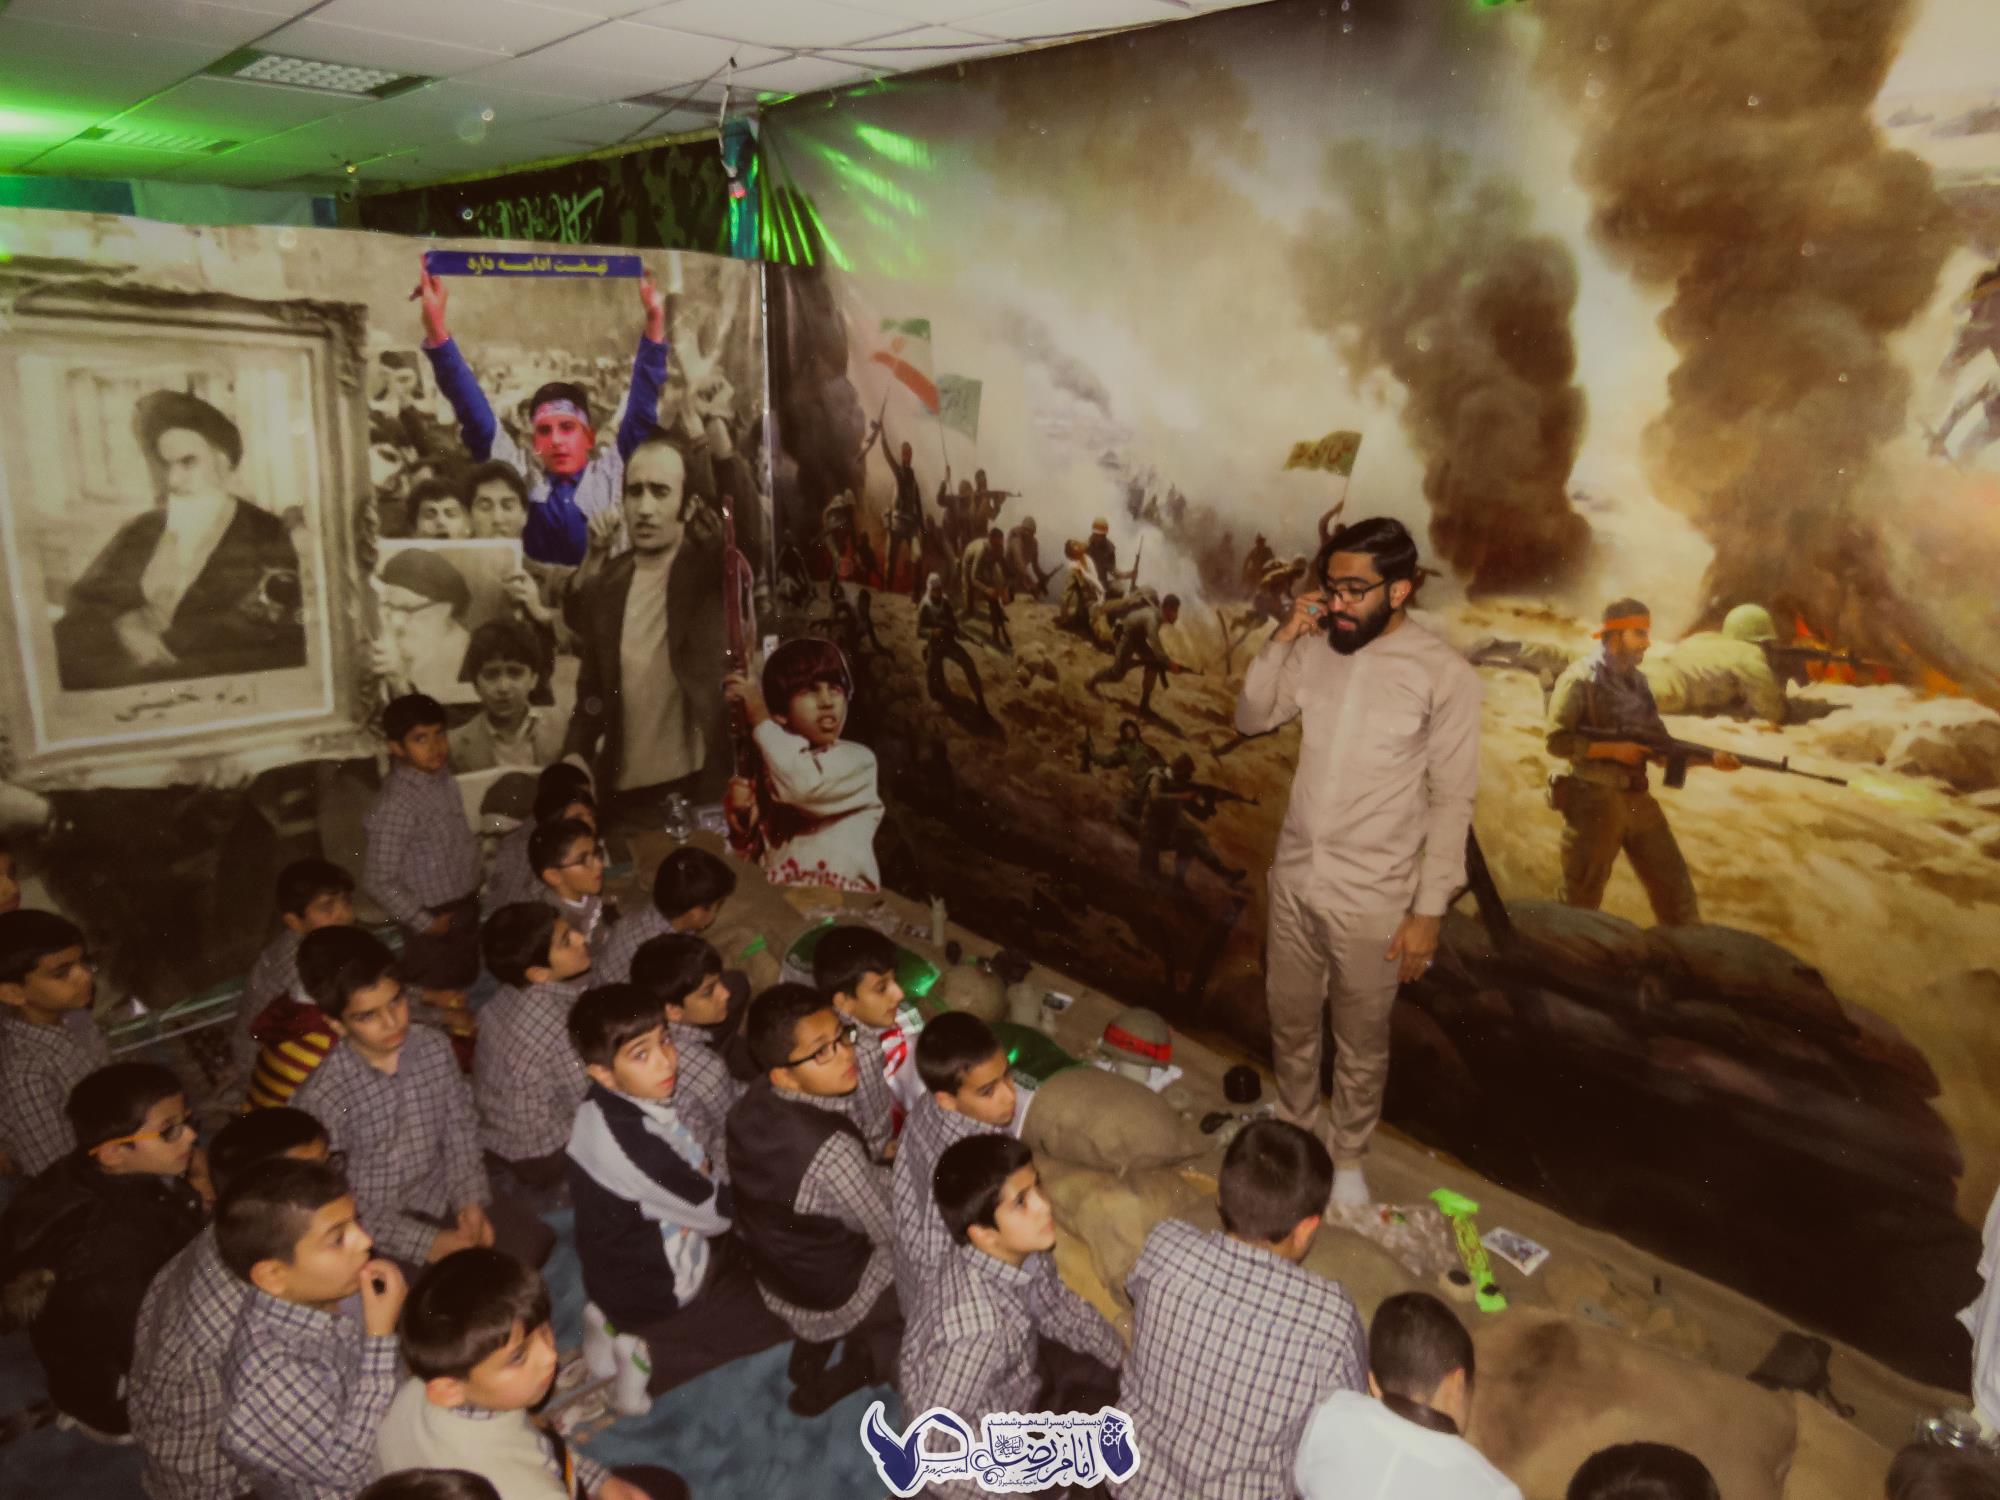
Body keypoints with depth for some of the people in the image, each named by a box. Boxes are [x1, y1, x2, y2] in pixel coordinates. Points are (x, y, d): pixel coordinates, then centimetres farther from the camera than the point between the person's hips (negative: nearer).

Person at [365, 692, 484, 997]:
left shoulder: (440, 773, -4)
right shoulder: (397, 805, -28)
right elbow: (378, 880, -25)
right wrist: (424, 923, -16)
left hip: (465, 907, 7)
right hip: (435, 919, -7)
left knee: (462, 988, 24)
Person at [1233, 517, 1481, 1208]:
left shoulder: (1445, 676, -15)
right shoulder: (1319, 651, -1)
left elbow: (1452, 801, -11)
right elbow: (1251, 719, 7)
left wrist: (1429, 909, -12)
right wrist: (1281, 640, -8)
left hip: (1372, 898, -4)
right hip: (1294, 879, 4)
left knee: (1361, 1042, 15)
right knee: (1289, 1022, 21)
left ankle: (1347, 1156, 38)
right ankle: (1294, 1130, 45)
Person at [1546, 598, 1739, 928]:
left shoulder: (1637, 681, 14)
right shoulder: (1580, 678, -9)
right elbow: (1557, 741, -17)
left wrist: (1711, 757, -3)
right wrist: (1612, 749, -19)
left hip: (1637, 799, 7)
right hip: (1593, 801, -7)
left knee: (1674, 885, 10)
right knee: (1581, 898, 2)